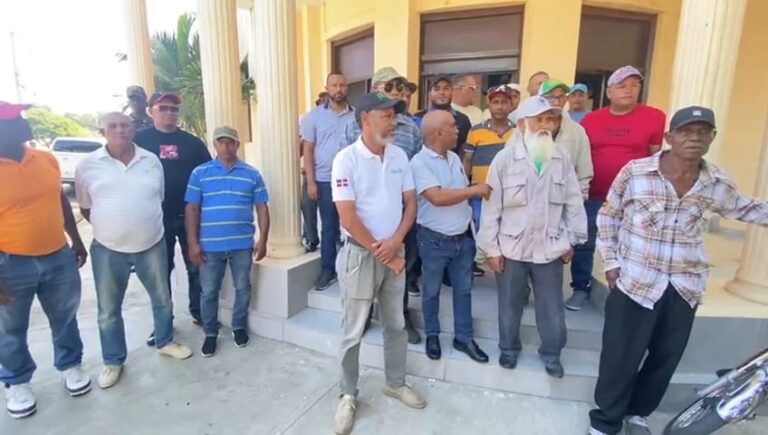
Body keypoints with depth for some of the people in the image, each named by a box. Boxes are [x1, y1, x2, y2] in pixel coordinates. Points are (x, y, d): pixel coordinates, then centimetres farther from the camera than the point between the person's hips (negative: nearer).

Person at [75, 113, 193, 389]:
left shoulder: (152, 161, 1)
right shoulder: (88, 166, -4)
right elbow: (85, 209, 6)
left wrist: (145, 225, 10)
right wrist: (109, 227, 4)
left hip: (152, 245, 1)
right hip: (108, 250, -1)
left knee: (162, 298, 15)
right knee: (109, 309, 12)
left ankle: (164, 342, 38)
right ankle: (113, 361, 31)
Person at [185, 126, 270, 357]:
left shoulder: (252, 174, 3)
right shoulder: (200, 173, 1)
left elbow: (262, 208, 3)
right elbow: (192, 210, 0)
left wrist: (263, 239, -2)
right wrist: (193, 243, -5)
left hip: (242, 244, 1)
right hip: (210, 245, 0)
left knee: (243, 288, 12)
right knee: (209, 292, 9)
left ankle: (239, 327, 32)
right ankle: (210, 333, 28)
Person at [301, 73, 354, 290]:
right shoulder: (314, 116, 3)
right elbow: (308, 150, 2)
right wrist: (310, 182, -4)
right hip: (325, 180, 0)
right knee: (329, 226, 8)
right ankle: (327, 270, 19)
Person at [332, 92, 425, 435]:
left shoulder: (399, 156, 3)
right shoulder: (347, 159, -13)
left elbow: (410, 203, 4)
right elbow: (347, 217, -17)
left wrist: (395, 242, -11)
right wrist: (381, 252, -12)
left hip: (394, 252, 5)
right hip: (360, 254, -5)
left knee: (396, 324, 18)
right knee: (353, 331, 8)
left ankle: (395, 383, 39)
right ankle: (348, 396, 28)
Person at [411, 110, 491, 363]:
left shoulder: (454, 158, 7)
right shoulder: (419, 162, -16)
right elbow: (437, 198, -27)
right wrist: (476, 189, -20)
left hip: (463, 237, 6)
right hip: (435, 239, -6)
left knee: (463, 290, 15)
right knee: (431, 291, 13)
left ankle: (464, 338, 31)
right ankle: (432, 335, 33)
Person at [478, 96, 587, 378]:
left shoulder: (563, 158, 0)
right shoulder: (505, 158, -8)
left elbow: (573, 202, 5)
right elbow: (491, 205, -9)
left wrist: (572, 240, 5)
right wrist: (491, 247, -9)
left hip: (550, 248, 2)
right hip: (511, 247, -2)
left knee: (552, 308, 15)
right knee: (510, 306, 15)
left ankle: (551, 354, 38)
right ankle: (509, 348, 38)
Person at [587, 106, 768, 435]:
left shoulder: (718, 183, 0)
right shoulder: (635, 172, -11)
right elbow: (607, 215, -1)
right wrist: (610, 261, -4)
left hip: (685, 288, 4)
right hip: (635, 282, -4)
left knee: (666, 358, 18)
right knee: (621, 357, 3)